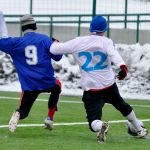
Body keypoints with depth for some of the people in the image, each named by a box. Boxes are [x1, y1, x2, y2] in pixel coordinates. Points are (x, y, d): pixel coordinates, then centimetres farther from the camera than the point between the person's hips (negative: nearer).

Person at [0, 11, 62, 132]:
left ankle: (17, 115, -32)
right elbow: (57, 56, 1)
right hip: (47, 82, 0)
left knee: (22, 111, 9)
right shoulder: (44, 39, -1)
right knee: (57, 86, 35)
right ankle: (49, 119, 26)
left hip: (29, 85, 0)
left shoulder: (17, 42, 1)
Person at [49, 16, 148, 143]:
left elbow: (54, 50, 3)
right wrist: (123, 67, -42)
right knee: (122, 105, 29)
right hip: (109, 85, 2)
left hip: (91, 88, -2)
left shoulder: (77, 42, -1)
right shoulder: (106, 42, -4)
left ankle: (100, 126, -39)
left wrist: (55, 42, 27)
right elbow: (114, 54, -25)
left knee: (94, 119, -4)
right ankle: (139, 129, 45)